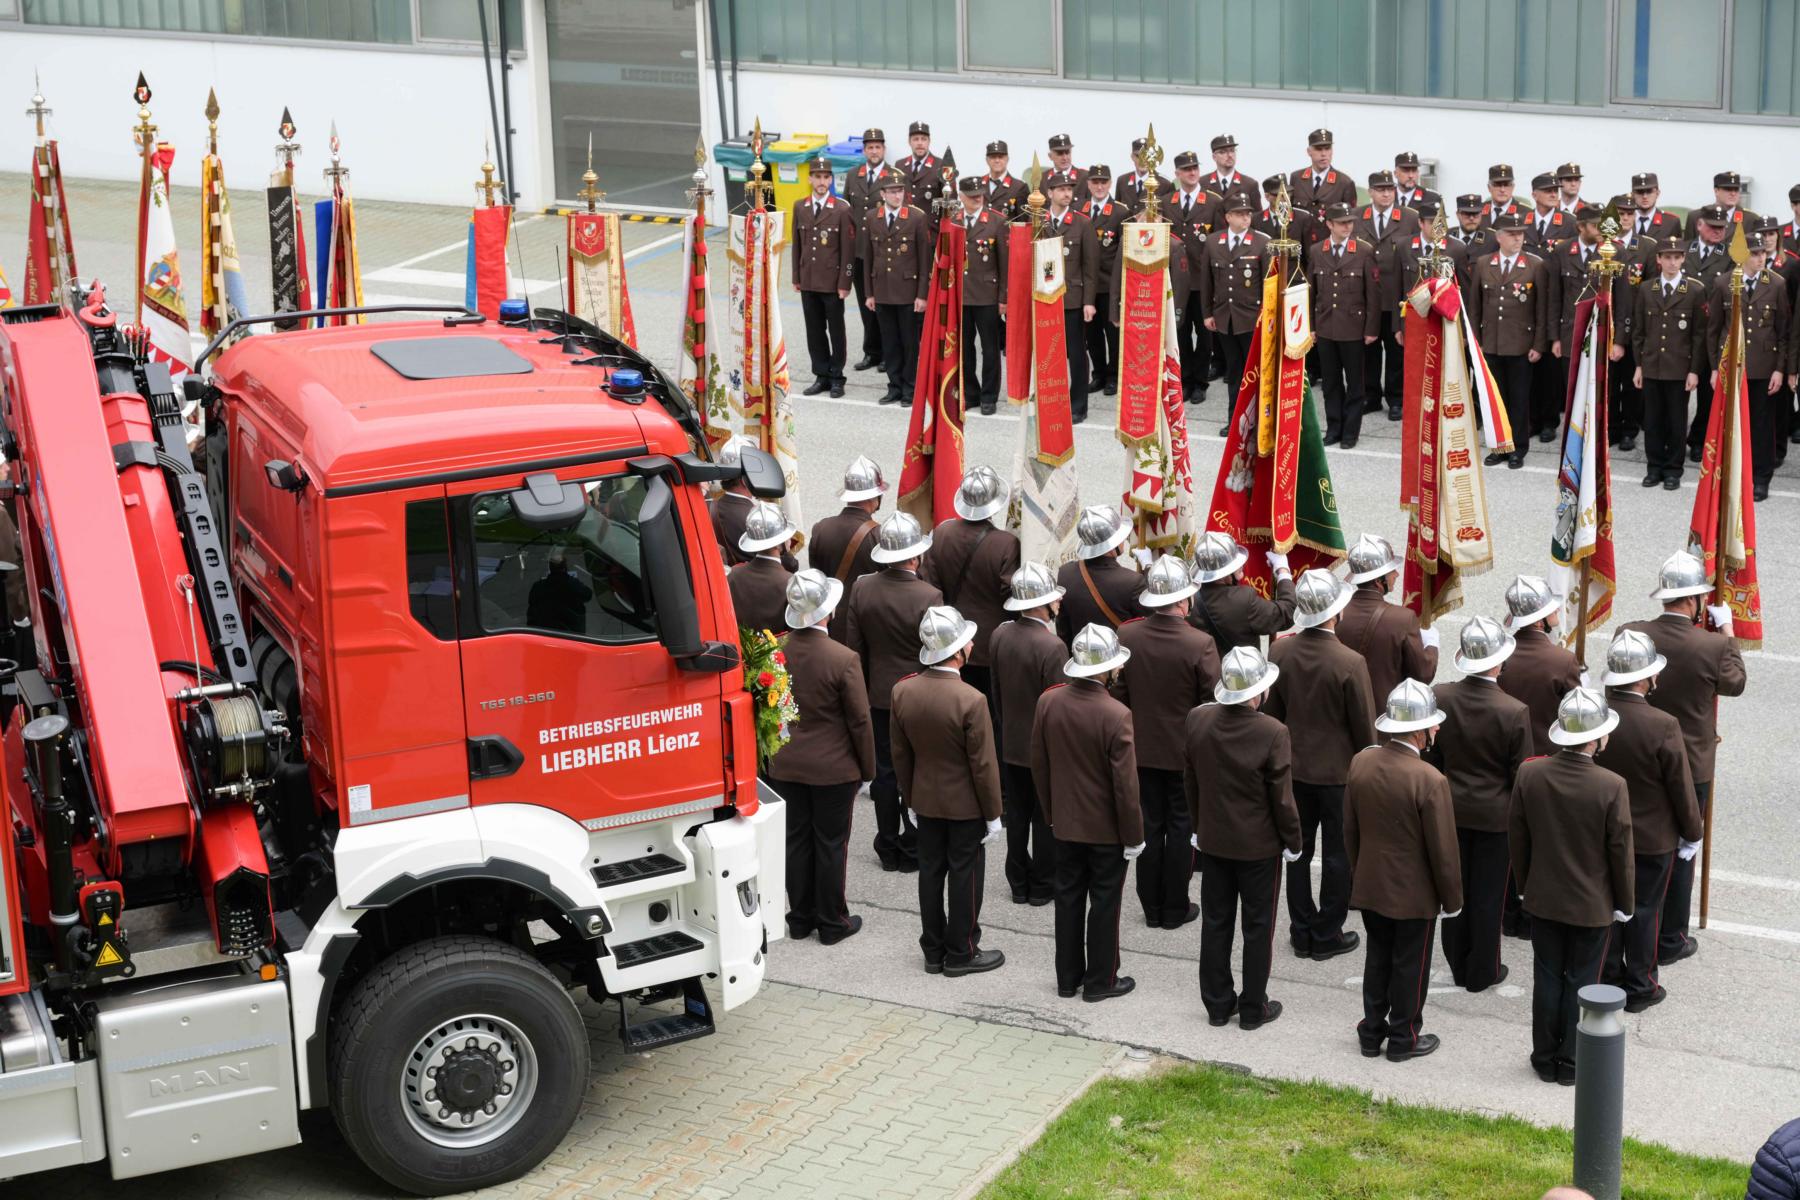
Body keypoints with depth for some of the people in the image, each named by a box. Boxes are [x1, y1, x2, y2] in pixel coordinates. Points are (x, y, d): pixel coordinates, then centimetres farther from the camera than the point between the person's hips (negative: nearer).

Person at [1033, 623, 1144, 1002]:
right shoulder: (1116, 716, -25)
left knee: (1068, 898, 16)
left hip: (1065, 823, 5)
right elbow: (1125, 785, -19)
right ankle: (1100, 981, 20)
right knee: (1104, 903, 10)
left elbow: (1039, 765, 3)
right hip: (1106, 828, -5)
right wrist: (1133, 836, -7)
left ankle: (1068, 977, 27)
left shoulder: (1048, 703, -9)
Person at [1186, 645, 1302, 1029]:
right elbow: (1281, 798, -16)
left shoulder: (1196, 721, -10)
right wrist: (1293, 842, -1)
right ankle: (1253, 1008, 20)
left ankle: (1217, 1004, 24)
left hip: (1212, 839, 4)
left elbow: (1189, 782, 2)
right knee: (1258, 926, 11)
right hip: (1259, 846, -4)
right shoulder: (1273, 733, -24)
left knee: (1215, 923, 15)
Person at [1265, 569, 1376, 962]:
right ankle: (1327, 936, 17)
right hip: (1339, 770, -4)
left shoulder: (1280, 652, -10)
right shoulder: (1350, 663, -23)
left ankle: (1301, 931, 24)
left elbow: (1271, 711, 2)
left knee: (1299, 849, 16)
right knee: (1338, 854, 10)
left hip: (1295, 767, 4)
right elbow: (1364, 726, -14)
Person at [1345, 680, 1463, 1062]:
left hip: (1370, 887, 5)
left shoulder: (1360, 763, -8)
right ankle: (1404, 1038, 24)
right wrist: (1452, 899, -3)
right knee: (1410, 966, 11)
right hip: (1414, 894, -5)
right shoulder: (1429, 780, -26)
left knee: (1377, 959, 20)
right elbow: (1442, 849, -17)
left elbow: (1350, 830, 4)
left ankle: (1372, 1031, 31)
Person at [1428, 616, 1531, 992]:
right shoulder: (1514, 713, -23)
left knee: (1456, 887, 17)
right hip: (1496, 815, -3)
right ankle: (1482, 972, 23)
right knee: (1488, 894, 10)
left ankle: (1459, 966, 29)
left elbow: (1430, 756, -1)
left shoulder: (1439, 698, -13)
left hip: (1452, 809, 4)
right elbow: (1521, 774, -13)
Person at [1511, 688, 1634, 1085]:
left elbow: (1516, 839, -1)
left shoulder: (1529, 775, -13)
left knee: (1547, 978, 15)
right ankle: (1572, 1062, 22)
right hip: (1592, 904, -3)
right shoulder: (1611, 787, -23)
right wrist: (1625, 903, 3)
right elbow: (1620, 852, -12)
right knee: (1581, 981, 12)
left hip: (1543, 899, 3)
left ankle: (1545, 1058, 25)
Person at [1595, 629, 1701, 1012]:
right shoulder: (1663, 726, -26)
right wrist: (1692, 833, 0)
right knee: (1644, 910, 10)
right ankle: (1639, 987, 21)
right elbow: (1681, 788, -16)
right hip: (1653, 837, -4)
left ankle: (1608, 976, 32)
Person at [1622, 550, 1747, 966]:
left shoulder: (1631, 635, -12)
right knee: (1679, 852, 10)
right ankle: (1669, 940, 19)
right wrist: (1727, 631, 11)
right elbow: (1735, 682, 0)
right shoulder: (1713, 646, -20)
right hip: (1690, 769, -3)